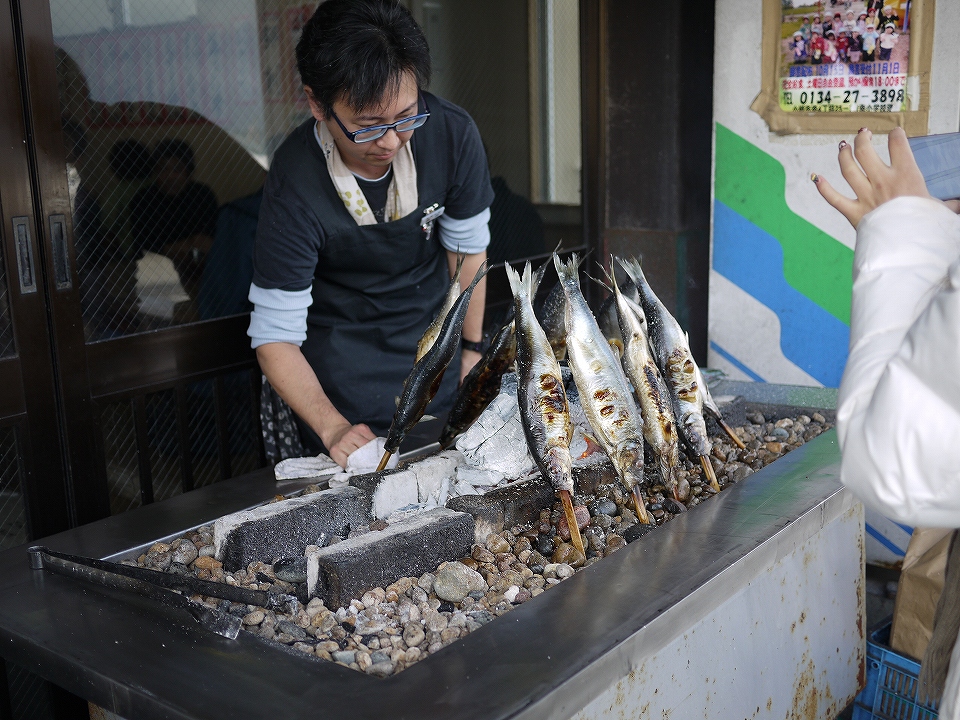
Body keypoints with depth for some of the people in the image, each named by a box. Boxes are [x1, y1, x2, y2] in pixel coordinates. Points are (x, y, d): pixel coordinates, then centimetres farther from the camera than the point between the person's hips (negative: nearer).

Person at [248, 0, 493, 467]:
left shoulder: (453, 134, -21)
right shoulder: (294, 188, -29)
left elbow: (468, 247, -3)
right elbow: (274, 337, -23)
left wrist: (471, 349, 4)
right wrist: (333, 429, -35)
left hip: (434, 337, 4)